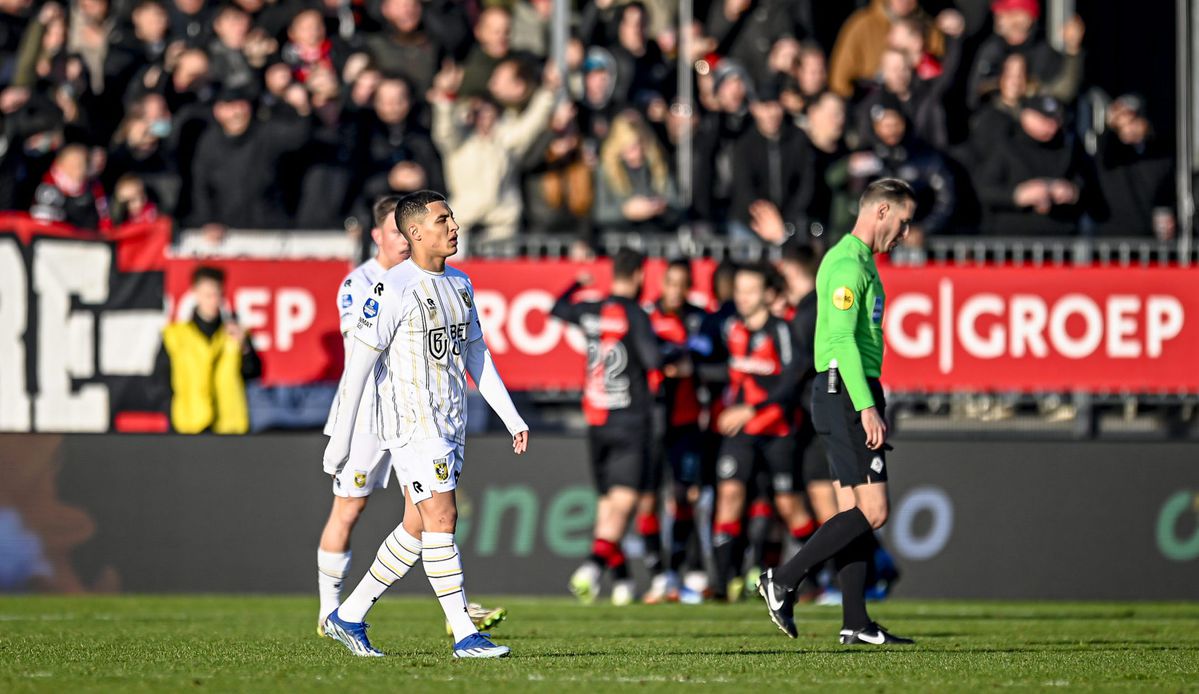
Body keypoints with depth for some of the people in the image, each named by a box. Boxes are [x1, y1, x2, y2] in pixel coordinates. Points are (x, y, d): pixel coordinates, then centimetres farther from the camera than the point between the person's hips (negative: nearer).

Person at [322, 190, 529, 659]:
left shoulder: (460, 285, 11)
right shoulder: (394, 290, -14)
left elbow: (476, 356, 20)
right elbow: (358, 364, -13)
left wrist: (512, 418, 14)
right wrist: (340, 441, -14)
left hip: (451, 423, 8)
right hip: (412, 422, -8)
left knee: (419, 526, 10)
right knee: (442, 517, -12)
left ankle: (349, 618, 20)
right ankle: (465, 637, -10)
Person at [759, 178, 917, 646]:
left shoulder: (859, 261, 20)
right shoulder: (848, 264, -13)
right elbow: (842, 339, -21)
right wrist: (867, 407, -25)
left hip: (852, 397, 11)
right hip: (848, 394, -11)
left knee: (856, 511, 8)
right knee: (872, 512, -11)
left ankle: (855, 622, 7)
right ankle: (783, 580, -9)